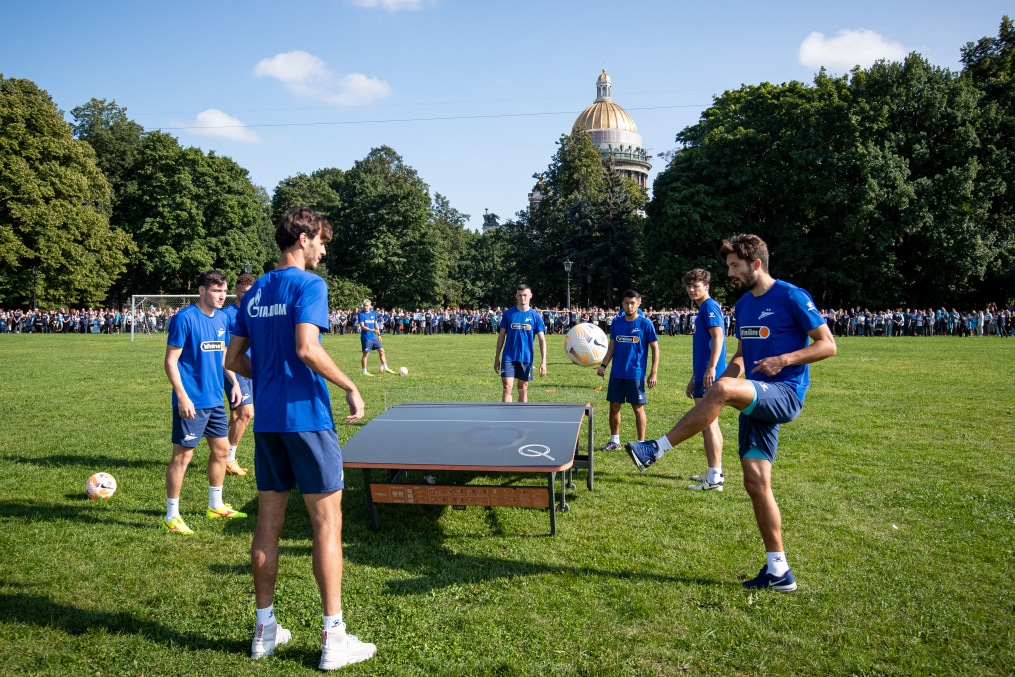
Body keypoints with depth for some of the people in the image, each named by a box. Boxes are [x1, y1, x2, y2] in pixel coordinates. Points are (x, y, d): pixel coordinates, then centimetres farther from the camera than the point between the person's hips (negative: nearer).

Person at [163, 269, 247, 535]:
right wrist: (182, 396, -19)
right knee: (183, 455, 0)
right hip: (192, 401, -8)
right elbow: (171, 361, -14)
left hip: (215, 399, 8)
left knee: (221, 449, 15)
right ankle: (172, 517, 12)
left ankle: (215, 506, 31)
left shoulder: (222, 318, 7)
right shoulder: (184, 318, -14)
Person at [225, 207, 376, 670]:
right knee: (327, 523, 0)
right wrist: (350, 387, -14)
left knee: (268, 523, 12)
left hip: (266, 419, 7)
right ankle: (333, 639, 6)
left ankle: (265, 631, 22)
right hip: (306, 417, -7)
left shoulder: (254, 292, 13)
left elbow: (234, 360, 13)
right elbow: (307, 348, -22)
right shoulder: (308, 284, -9)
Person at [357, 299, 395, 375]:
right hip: (366, 337, -6)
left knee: (381, 350, 7)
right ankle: (364, 371, 6)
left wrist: (379, 334, 14)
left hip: (374, 337, 6)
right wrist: (372, 330, -27)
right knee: (366, 354, -3)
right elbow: (362, 326, -16)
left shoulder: (373, 313, 8)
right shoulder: (361, 314, -9)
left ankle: (385, 368, 16)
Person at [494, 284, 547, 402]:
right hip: (509, 357, -1)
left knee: (523, 390, 9)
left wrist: (543, 361, -8)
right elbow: (501, 336, 6)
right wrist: (497, 358, 6)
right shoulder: (508, 313, 1)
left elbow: (542, 339, -1)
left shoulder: (535, 316, 0)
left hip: (526, 358, 1)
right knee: (507, 388, -8)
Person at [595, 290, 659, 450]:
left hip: (636, 374, -4)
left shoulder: (645, 324, -6)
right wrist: (603, 365, 0)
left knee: (638, 407, 3)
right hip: (616, 373, 4)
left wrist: (653, 373, -9)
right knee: (614, 406, 9)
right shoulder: (616, 322, 6)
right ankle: (614, 441, 23)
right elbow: (612, 346, 11)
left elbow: (655, 348, -3)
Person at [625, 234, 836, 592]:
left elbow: (828, 344, -7)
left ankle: (656, 450, -26)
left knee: (723, 390, -35)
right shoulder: (743, 305, 15)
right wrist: (727, 373, 4)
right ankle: (778, 571, 15)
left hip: (784, 395, -8)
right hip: (757, 400, 8)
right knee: (756, 481, 5)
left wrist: (784, 359, -21)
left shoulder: (792, 297, -8)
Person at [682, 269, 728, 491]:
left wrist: (711, 368, -31)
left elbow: (718, 336, -22)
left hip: (709, 377, -10)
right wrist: (694, 378, 28)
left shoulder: (710, 306, -8)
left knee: (708, 425, -9)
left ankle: (713, 480, -7)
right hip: (703, 377, 10)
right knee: (710, 424, 16)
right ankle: (716, 472, 26)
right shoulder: (703, 309, 21)